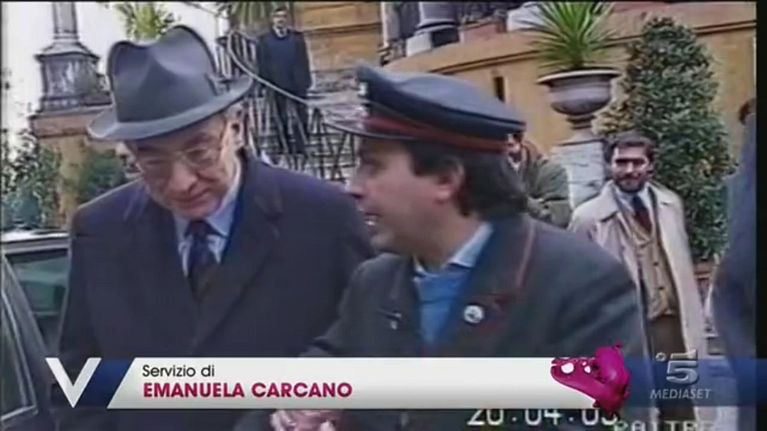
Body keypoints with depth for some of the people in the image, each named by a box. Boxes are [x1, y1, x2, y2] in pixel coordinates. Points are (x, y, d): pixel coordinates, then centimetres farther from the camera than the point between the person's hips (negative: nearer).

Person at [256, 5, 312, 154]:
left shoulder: (297, 37, 9)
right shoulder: (263, 40, 4)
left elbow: (304, 60, 6)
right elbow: (262, 65, 2)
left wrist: (306, 80, -1)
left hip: (297, 83, 1)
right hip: (277, 85, -1)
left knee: (301, 118, 4)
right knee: (283, 120, 4)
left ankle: (301, 148, 11)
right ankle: (288, 148, 10)